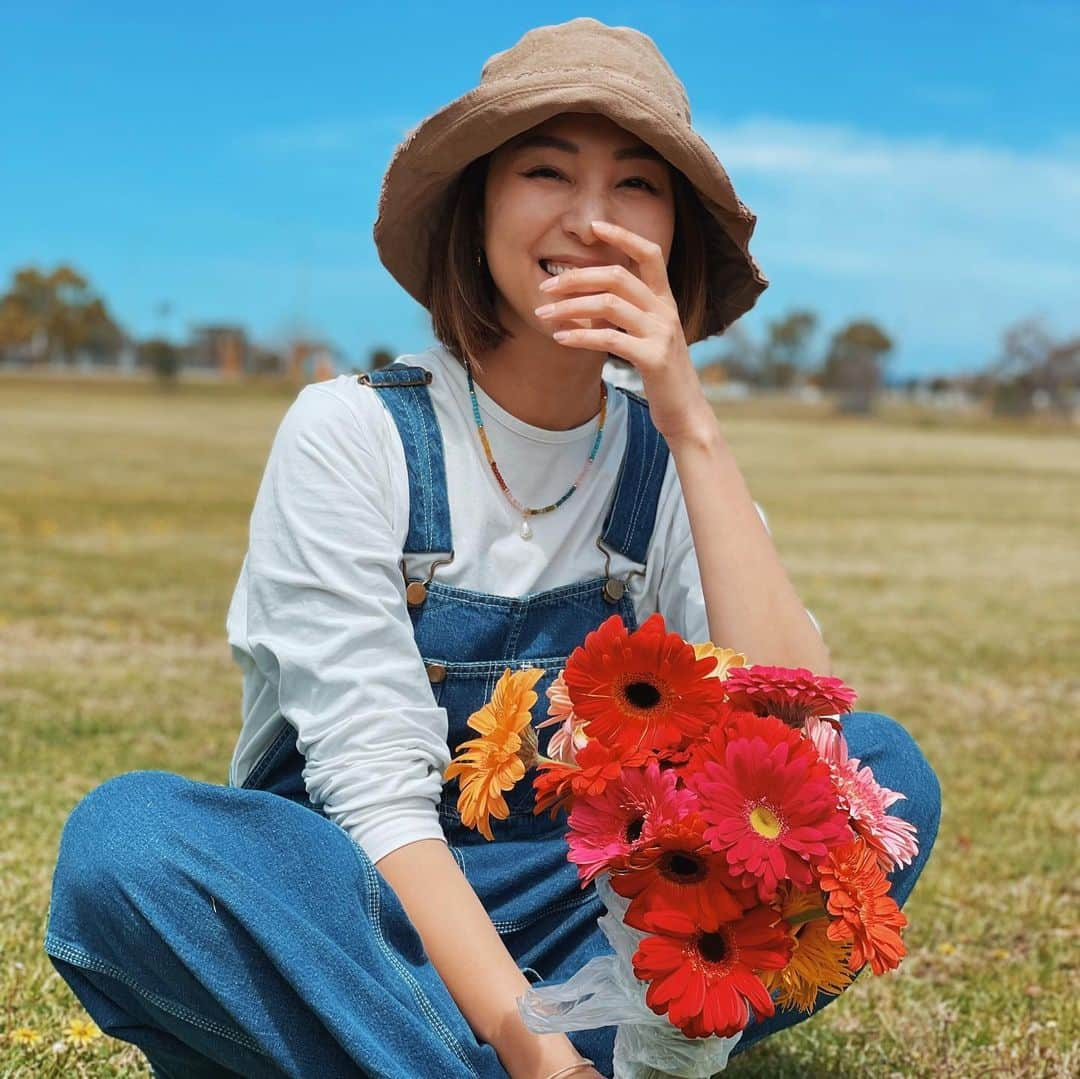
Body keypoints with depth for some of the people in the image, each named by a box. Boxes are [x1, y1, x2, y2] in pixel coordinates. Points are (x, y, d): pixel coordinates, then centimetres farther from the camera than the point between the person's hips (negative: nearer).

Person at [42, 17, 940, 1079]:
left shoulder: (670, 465, 1)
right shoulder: (349, 430, -10)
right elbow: (375, 792, -17)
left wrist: (690, 420, -19)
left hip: (575, 913, 3)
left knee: (883, 766, -16)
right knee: (126, 833, -33)